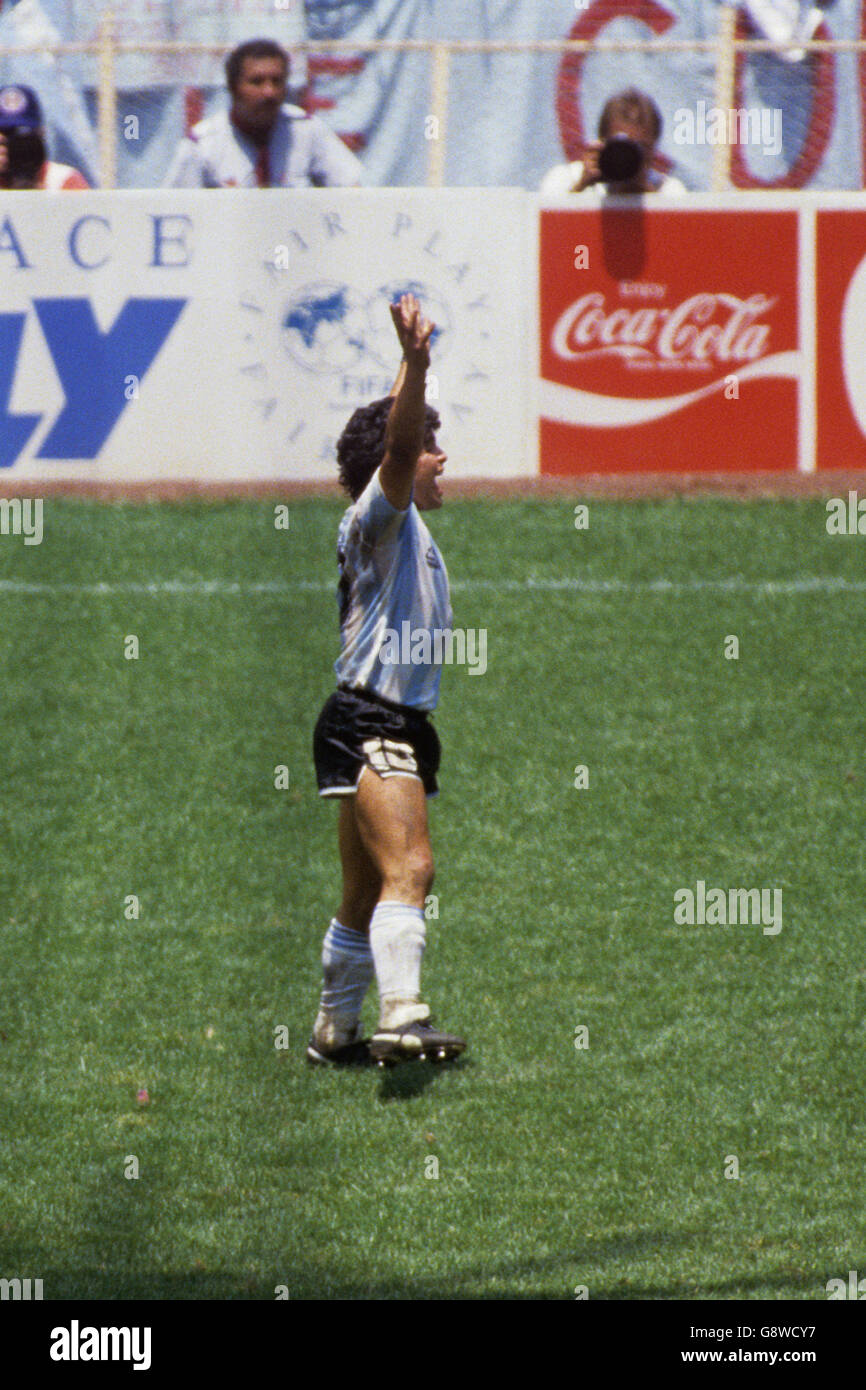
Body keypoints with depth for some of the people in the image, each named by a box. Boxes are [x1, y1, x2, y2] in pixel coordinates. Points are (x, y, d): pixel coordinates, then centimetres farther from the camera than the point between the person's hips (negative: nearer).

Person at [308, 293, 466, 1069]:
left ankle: (335, 1031, 24)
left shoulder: (409, 530, 20)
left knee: (368, 896, 15)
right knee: (408, 867, -26)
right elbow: (396, 445, -26)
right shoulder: (378, 520, -9)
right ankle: (404, 1018, -41)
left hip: (403, 727, 11)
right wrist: (416, 365, -39)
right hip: (370, 722, -11)